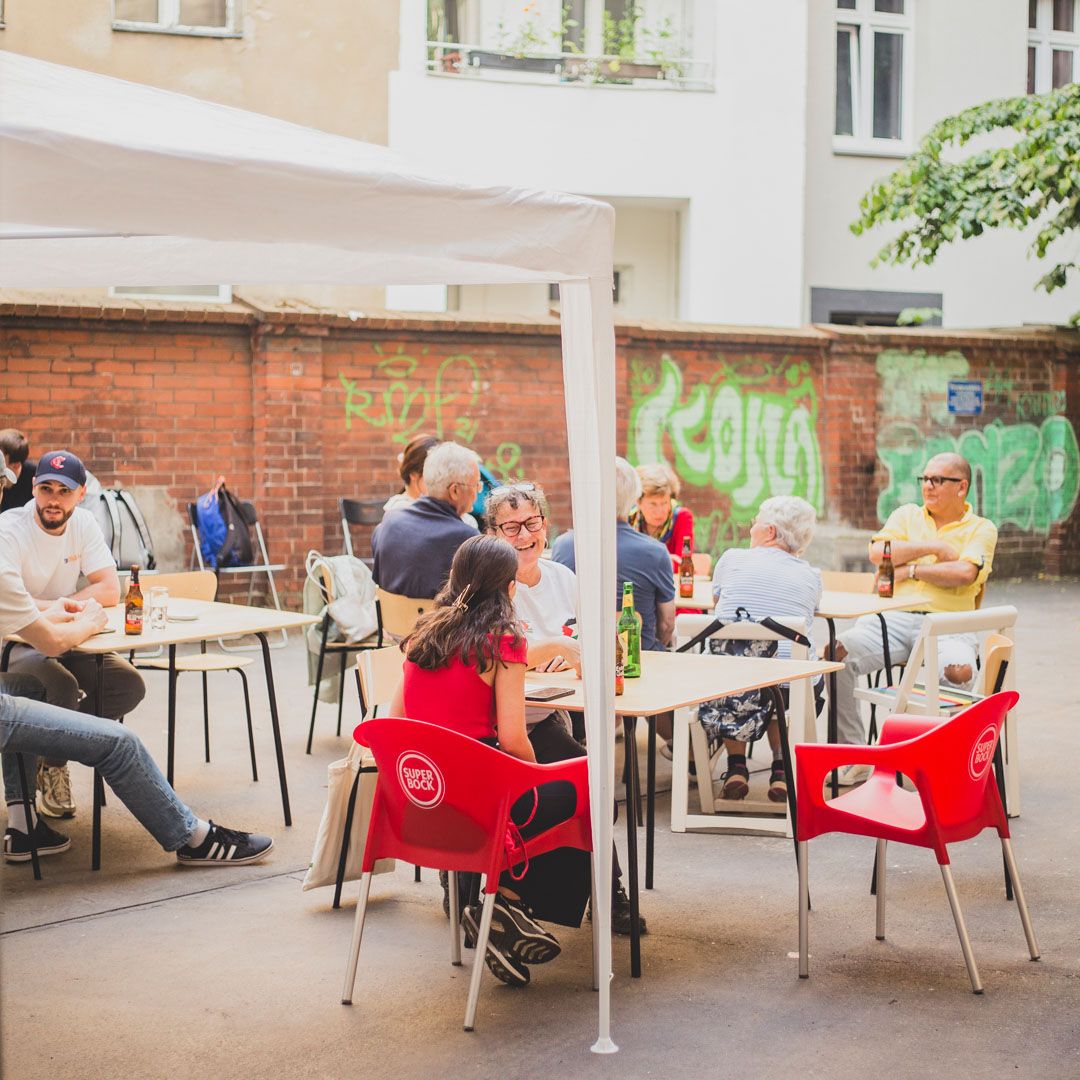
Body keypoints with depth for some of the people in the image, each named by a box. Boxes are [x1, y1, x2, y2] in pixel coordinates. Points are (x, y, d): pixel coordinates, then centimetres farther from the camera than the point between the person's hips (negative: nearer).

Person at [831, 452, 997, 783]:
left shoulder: (981, 528, 11)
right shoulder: (907, 514, 21)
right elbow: (878, 552, 2)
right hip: (895, 618, 3)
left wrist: (912, 570, -1)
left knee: (960, 670, -37)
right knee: (837, 653, -24)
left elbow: (964, 573, -9)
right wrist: (934, 548, -1)